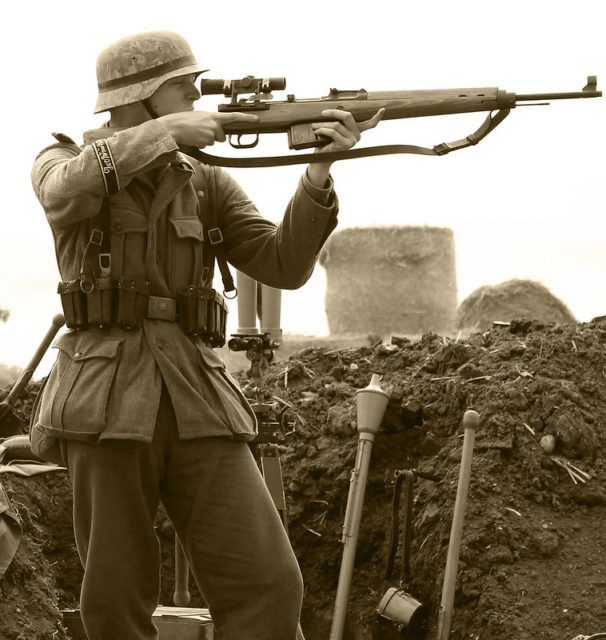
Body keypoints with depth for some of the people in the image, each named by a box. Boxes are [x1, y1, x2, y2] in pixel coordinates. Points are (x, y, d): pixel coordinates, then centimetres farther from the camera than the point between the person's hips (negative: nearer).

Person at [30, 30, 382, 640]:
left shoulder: (208, 184, 18)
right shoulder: (61, 164, 8)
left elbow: (284, 265, 6)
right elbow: (69, 196, -18)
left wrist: (319, 169, -6)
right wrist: (166, 130, -16)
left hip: (196, 406, 3)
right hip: (106, 403, -3)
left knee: (266, 586, -8)